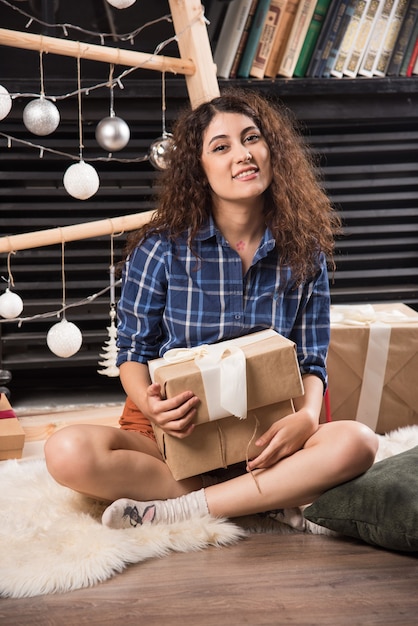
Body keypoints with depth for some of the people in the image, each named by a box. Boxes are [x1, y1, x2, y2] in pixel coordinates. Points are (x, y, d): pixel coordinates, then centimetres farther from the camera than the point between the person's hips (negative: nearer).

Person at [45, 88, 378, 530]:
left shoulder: (303, 253, 3)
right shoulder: (160, 249, -3)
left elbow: (311, 363, 5)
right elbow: (133, 351, 3)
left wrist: (306, 418, -19)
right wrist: (151, 406, -21)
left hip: (262, 436, 1)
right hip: (172, 430, -1)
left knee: (356, 443, -30)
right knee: (69, 452, -32)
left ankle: (170, 511, -28)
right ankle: (269, 498, -24)